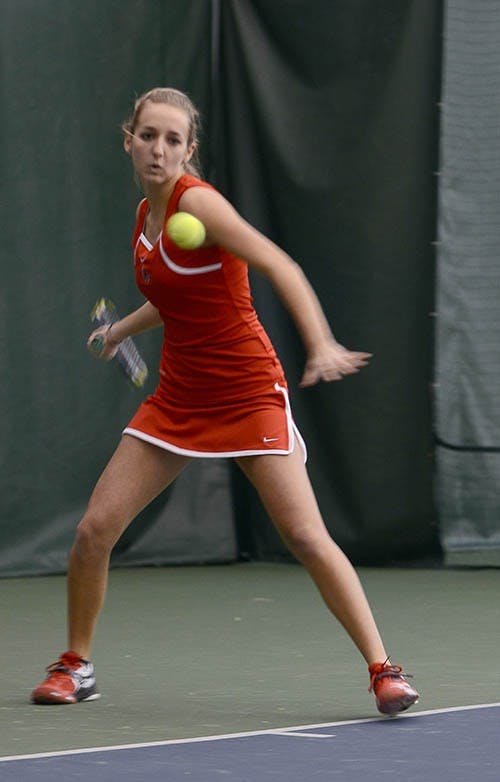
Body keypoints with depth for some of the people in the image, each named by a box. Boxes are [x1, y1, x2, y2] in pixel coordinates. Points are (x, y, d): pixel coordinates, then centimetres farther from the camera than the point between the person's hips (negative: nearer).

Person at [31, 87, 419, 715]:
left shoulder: (195, 201, -16)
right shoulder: (146, 214, 7)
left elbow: (279, 267, -29)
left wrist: (321, 344, -42)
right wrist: (124, 328, 27)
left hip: (247, 396, -7)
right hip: (178, 397, 7)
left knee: (307, 538, -16)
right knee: (94, 529, -1)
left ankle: (383, 670, -6)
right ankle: (74, 668, 18)